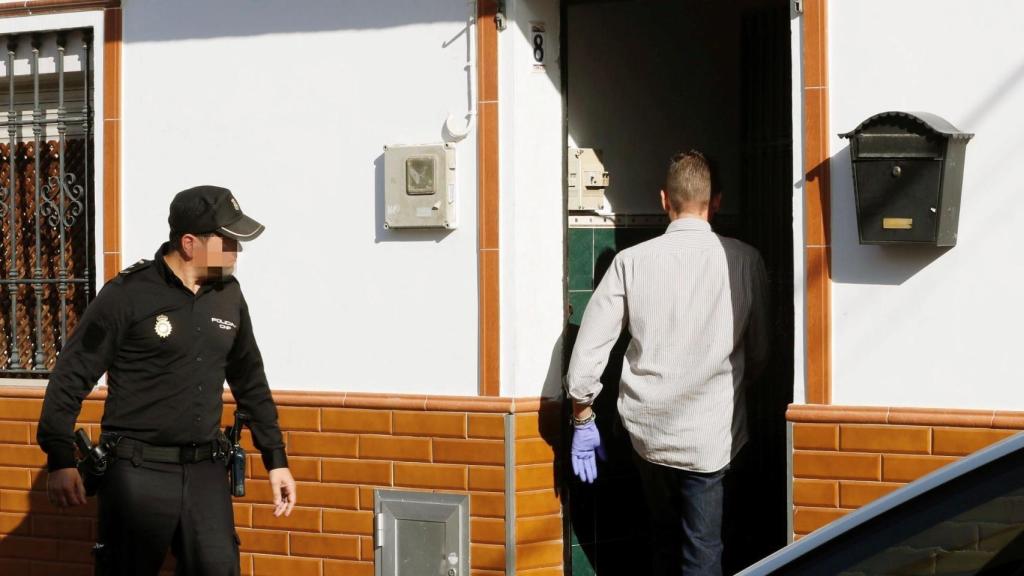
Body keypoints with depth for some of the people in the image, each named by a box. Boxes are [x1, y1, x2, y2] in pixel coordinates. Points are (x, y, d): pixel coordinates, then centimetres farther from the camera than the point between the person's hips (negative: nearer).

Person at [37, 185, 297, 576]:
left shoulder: (228, 296, 8)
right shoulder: (128, 295, -9)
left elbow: (251, 381, 18)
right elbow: (71, 377, -6)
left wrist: (276, 459, 17)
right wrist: (61, 460, -12)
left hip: (206, 471, 5)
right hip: (138, 472, -5)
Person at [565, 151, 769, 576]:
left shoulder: (632, 261, -6)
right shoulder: (743, 261, -6)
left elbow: (588, 349, -6)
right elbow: (758, 351, 4)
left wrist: (583, 419, 6)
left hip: (647, 429, 2)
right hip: (709, 434, -1)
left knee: (664, 537, 21)